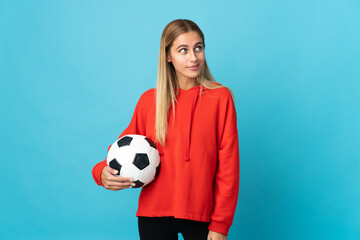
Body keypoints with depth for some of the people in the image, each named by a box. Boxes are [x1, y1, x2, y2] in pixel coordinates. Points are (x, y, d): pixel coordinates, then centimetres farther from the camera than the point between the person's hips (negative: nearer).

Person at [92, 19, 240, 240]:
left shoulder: (220, 97, -4)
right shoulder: (149, 100, 3)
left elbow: (228, 166, -5)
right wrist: (102, 172, -12)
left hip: (200, 214, -2)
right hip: (154, 213, 2)